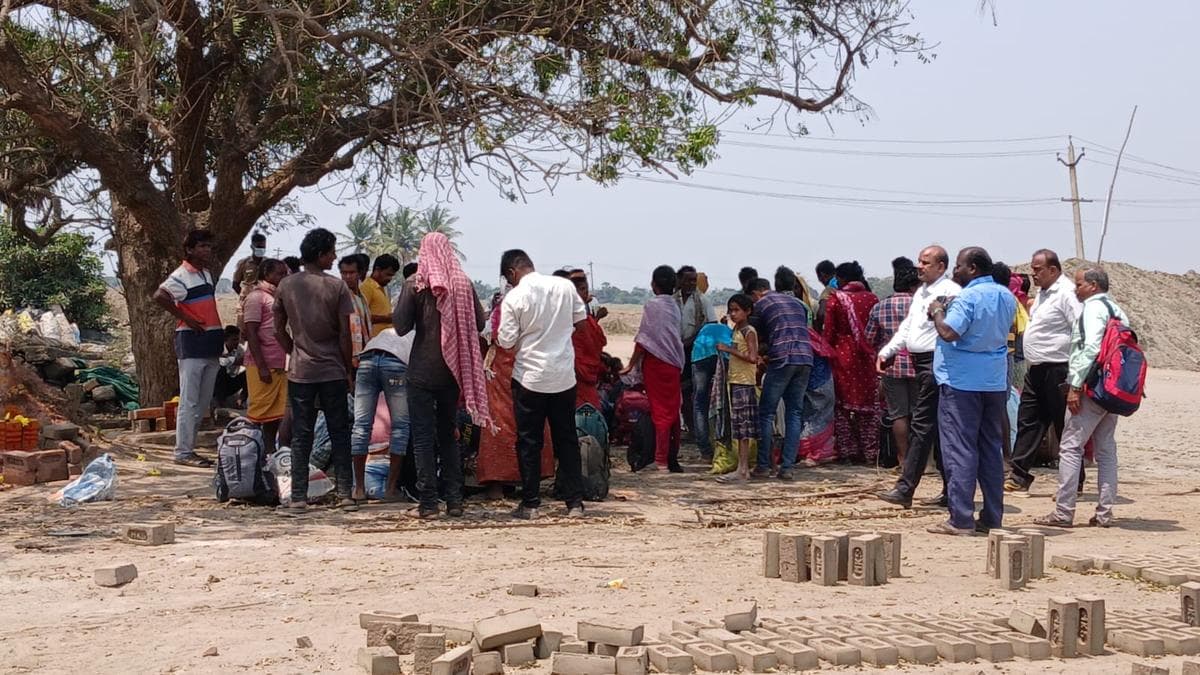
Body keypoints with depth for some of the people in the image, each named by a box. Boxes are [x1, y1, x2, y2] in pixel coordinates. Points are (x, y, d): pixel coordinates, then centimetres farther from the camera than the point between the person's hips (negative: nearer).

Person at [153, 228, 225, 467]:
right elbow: (160, 296, -25)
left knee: (203, 401, 12)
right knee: (189, 401, -5)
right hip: (191, 342, -8)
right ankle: (183, 452, -1)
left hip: (210, 345, 9)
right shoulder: (182, 275, -10)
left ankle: (189, 447, 19)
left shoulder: (207, 274, 16)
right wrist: (185, 319, -19)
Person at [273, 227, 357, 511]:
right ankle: (345, 494, 5)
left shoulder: (286, 285, 1)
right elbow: (344, 334, -7)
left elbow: (279, 330, 5)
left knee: (301, 435, 7)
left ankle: (298, 496, 7)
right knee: (339, 434, 6)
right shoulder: (337, 286, -7)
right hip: (333, 371, -2)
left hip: (299, 371, 2)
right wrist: (349, 368, 3)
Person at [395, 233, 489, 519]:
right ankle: (454, 501, 13)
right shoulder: (464, 283, -1)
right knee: (448, 434, 15)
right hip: (453, 370, 4)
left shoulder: (414, 284, -10)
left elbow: (401, 326, -12)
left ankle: (428, 503, -1)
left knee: (423, 437, 2)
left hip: (422, 372, -4)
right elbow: (479, 323, 4)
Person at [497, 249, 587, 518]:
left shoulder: (514, 298, -12)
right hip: (564, 376, 3)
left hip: (530, 377, -3)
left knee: (529, 442, 6)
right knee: (567, 440, 10)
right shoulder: (565, 286, -1)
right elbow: (581, 319, 10)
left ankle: (530, 504, 10)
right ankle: (575, 502, 10)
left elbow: (506, 341, -10)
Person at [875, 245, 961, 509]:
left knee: (922, 426, -10)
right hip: (922, 364, 10)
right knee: (938, 429, 12)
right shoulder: (921, 292, 19)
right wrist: (887, 351, 18)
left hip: (935, 365, -10)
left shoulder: (950, 292, -12)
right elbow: (907, 327, 24)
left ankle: (905, 489, -10)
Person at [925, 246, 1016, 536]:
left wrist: (938, 312, -6)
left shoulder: (968, 297, -15)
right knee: (992, 449, 12)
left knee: (960, 449, -4)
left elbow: (948, 333, -26)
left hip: (962, 382, -8)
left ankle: (961, 519, -5)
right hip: (996, 382, 8)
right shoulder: (1006, 296, 11)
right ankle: (992, 518, 15)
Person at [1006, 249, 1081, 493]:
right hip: (1037, 370, 10)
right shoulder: (1043, 293, 15)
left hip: (1057, 371, -10)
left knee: (1065, 427, 0)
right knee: (1028, 422, 10)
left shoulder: (1067, 293, -15)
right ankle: (1019, 477, 15)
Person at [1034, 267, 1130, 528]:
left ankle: (1063, 512, -6)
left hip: (1092, 388, -9)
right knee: (1106, 450, 11)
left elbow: (1091, 348, -20)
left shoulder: (1093, 307, -9)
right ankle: (1104, 513, 13)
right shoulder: (1118, 310, 17)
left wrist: (1075, 386, -20)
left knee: (1070, 447, -5)